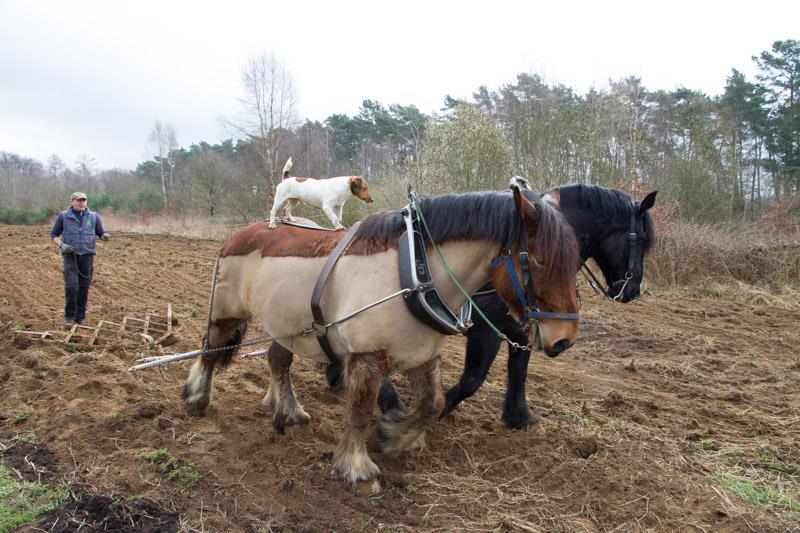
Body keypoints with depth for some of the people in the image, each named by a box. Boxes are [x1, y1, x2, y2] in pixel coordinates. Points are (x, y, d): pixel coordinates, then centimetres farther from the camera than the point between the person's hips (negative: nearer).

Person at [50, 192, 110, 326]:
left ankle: (80, 316, 14)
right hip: (70, 255, -2)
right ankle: (69, 315, 3)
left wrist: (105, 236, -10)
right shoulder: (64, 216, 5)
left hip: (87, 255, 2)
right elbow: (54, 234, 12)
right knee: (71, 286, -12)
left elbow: (101, 233, 14)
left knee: (84, 287, 3)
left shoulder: (93, 216, 8)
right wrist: (61, 245, -7)